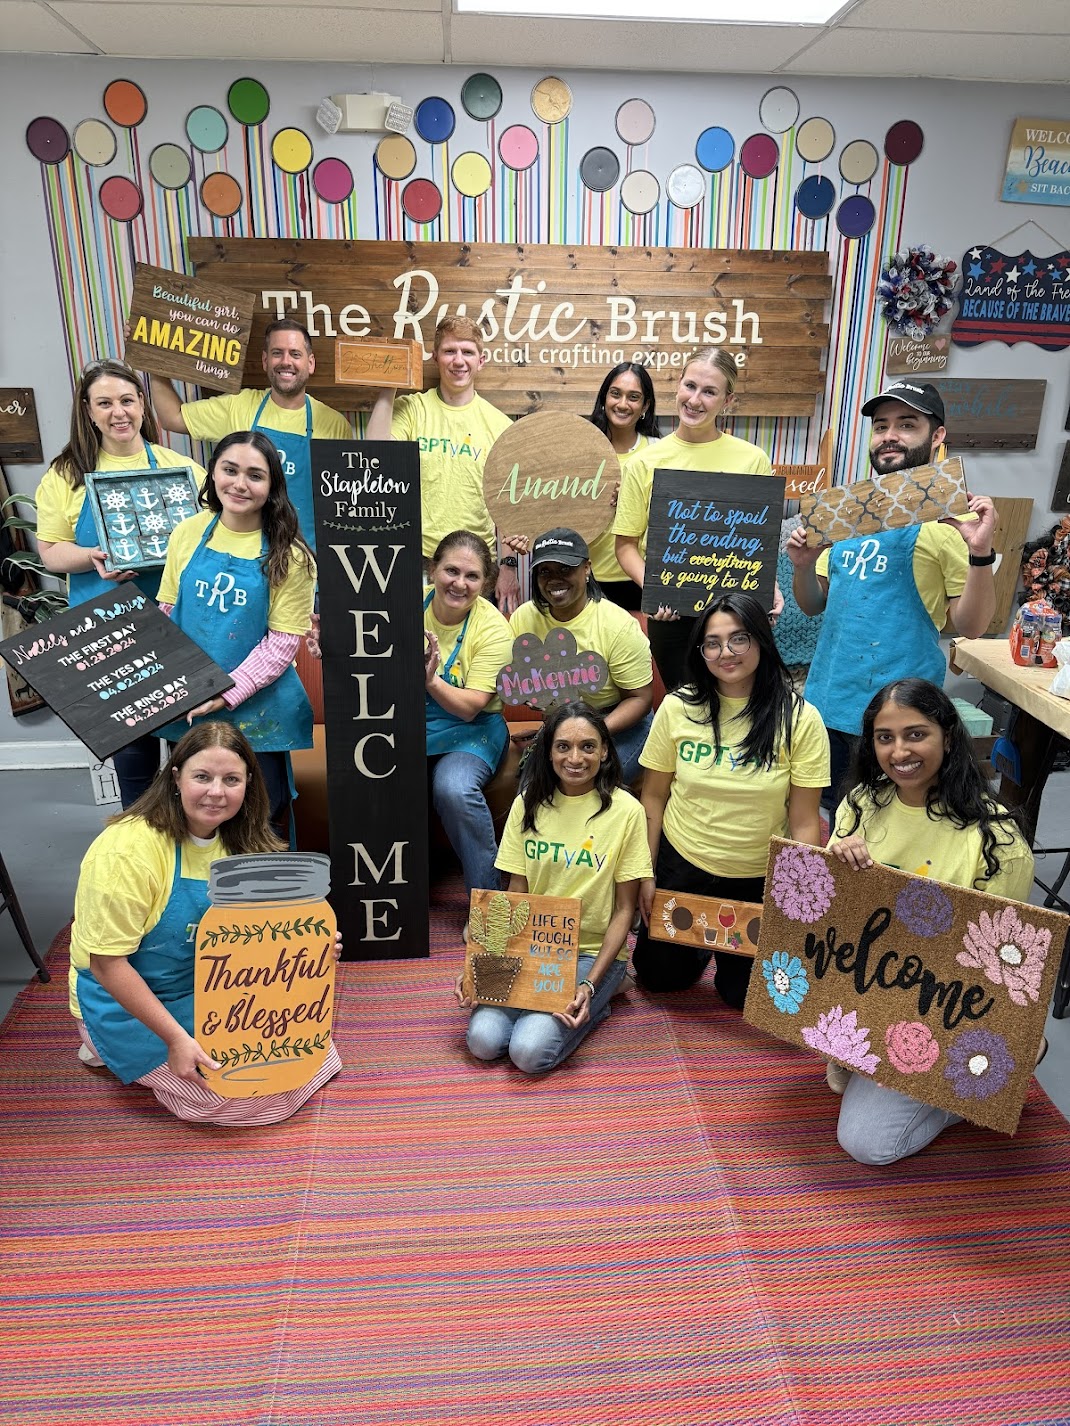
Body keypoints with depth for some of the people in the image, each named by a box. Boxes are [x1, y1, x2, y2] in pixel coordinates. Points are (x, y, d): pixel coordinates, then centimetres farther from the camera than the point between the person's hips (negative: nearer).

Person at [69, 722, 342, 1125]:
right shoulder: (128, 849, -27)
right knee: (245, 1092, -15)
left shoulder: (238, 842, -5)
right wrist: (176, 1038, -25)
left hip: (208, 988, 7)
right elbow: (106, 963, -23)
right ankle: (114, 1049, 6)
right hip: (127, 1003, -6)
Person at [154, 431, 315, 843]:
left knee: (263, 814, 8)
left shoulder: (289, 555, -10)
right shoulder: (188, 533, 1)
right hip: (186, 704, 4)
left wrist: (225, 693, -18)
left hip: (256, 707, -3)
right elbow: (166, 613, 8)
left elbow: (283, 641, -12)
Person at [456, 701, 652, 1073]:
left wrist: (589, 984, -17)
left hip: (592, 951, -3)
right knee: (484, 1039, -19)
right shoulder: (528, 804, 1)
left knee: (530, 1050, -22)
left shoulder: (625, 811, -9)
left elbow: (624, 909, -6)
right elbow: (515, 894, 4)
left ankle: (593, 1003, 5)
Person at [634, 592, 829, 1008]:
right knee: (659, 975, 16)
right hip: (682, 865, 2)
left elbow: (804, 823, -12)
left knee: (742, 993, 13)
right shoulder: (678, 707, -10)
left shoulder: (799, 719, -15)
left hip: (759, 880, -1)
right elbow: (653, 797, -2)